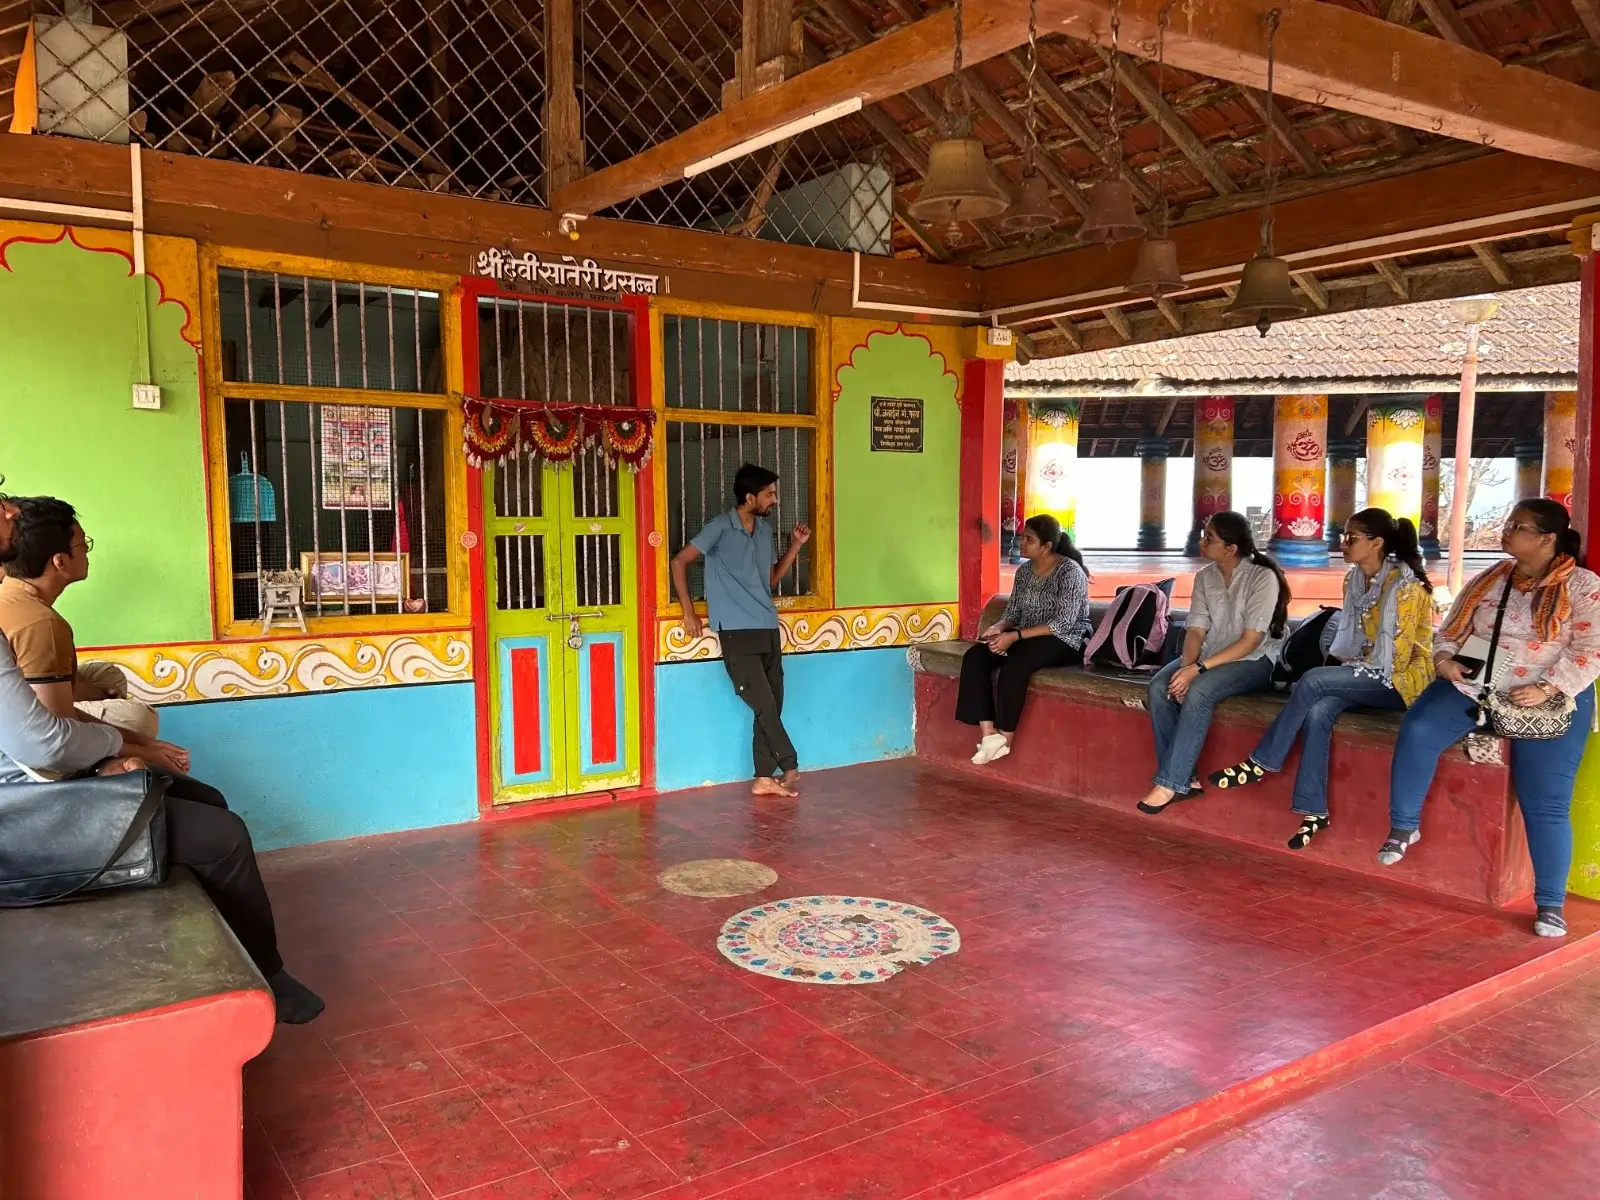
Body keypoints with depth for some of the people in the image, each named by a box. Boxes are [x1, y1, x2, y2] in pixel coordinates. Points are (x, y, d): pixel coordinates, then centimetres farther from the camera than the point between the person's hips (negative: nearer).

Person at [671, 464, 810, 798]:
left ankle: (765, 777, 12)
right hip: (737, 632, -7)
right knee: (764, 704, -8)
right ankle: (790, 767, 5)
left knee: (773, 705, 5)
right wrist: (689, 612, -6)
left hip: (768, 629, 7)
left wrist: (796, 545, 11)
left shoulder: (765, 530, 12)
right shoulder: (721, 528, -8)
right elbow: (679, 562, -6)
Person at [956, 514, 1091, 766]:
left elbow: (1063, 623, -22)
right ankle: (988, 732, -24)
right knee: (974, 657, -17)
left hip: (1066, 641, -7)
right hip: (1027, 637, 7)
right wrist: (998, 628, -12)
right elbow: (1013, 612, 12)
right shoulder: (1024, 570, 8)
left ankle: (1005, 737, -23)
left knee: (1016, 662, -36)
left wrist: (1015, 636, -26)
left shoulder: (1070, 571, -14)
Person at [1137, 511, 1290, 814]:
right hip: (1212, 656, 6)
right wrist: (1187, 667, -20)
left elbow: (1250, 641, -20)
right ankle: (1184, 778, -16)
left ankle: (1170, 783, -27)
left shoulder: (1262, 577, -15)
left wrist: (1198, 669, -26)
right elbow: (1196, 630, 1)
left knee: (1199, 692, -33)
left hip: (1256, 660, -6)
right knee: (1158, 688, -20)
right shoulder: (1204, 577, 4)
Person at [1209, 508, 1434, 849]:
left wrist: (1351, 666, -9)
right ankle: (1313, 810, -24)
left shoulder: (1404, 585, -18)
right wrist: (1341, 663, -6)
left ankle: (1262, 763, -16)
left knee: (1313, 680, -28)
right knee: (1317, 712, -25)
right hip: (1365, 675, 7)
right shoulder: (1354, 578, 6)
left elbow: (1392, 658, -20)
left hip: (1402, 680, -6)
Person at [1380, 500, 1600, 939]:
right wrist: (1444, 660, -6)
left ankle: (1550, 903, 6)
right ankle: (1404, 826, -7)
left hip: (1549, 700, -3)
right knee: (1417, 731, -24)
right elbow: (1451, 629, 14)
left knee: (1545, 803, -8)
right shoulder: (1488, 580, 11)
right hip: (1472, 686, 3)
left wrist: (1546, 689, -20)